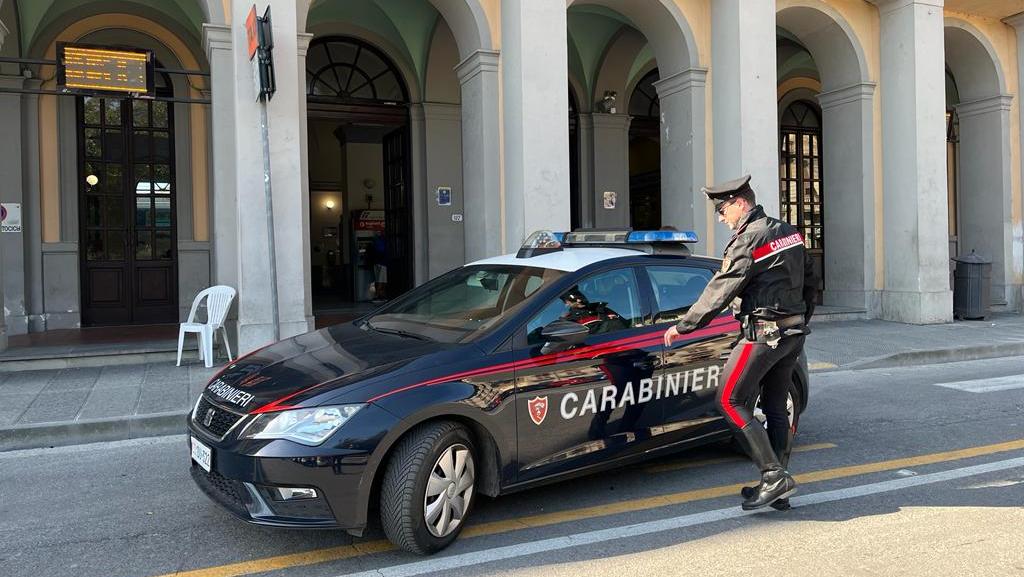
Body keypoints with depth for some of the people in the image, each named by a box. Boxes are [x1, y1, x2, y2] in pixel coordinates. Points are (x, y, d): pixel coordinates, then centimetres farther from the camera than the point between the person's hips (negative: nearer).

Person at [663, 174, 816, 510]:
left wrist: (682, 327, -6)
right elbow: (809, 283, 20)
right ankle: (778, 487, 17)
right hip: (794, 333, 9)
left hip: (764, 333, -9)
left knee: (729, 401, -4)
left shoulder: (748, 241, -14)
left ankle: (774, 475, -6)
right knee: (776, 408, 13)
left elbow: (718, 293, -14)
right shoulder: (789, 232, 13)